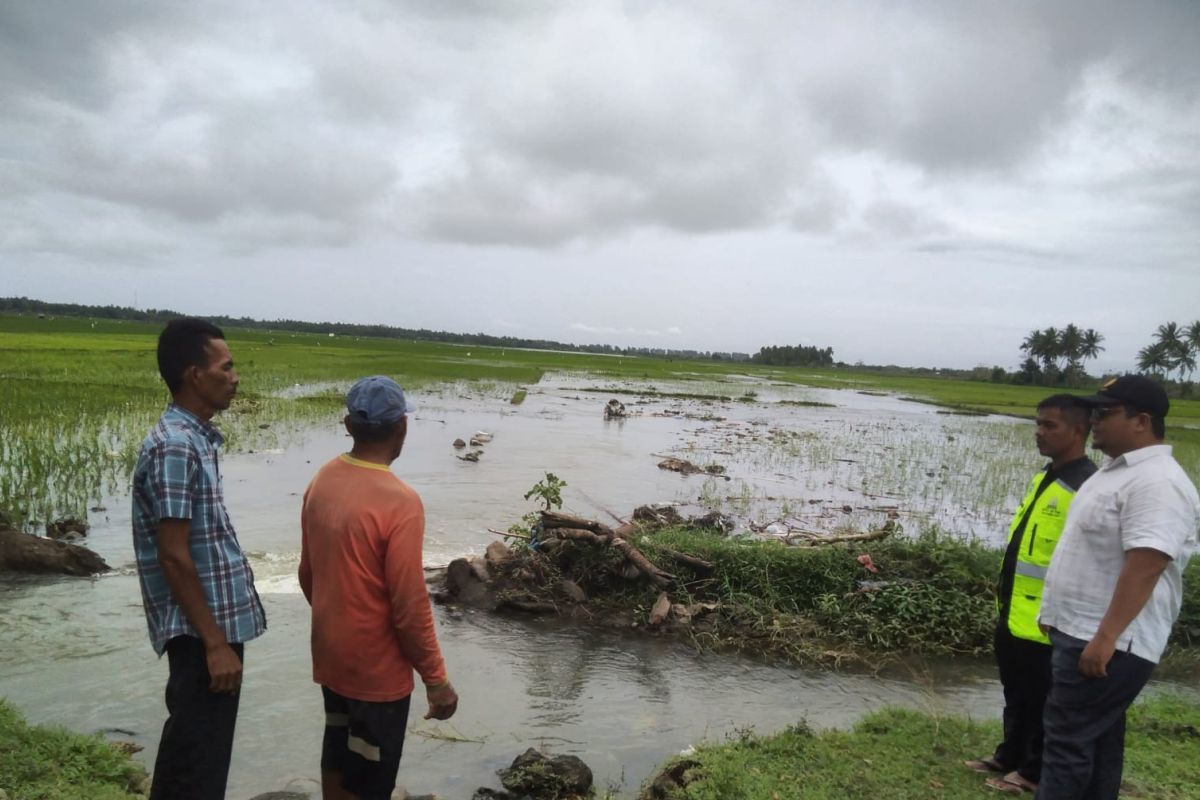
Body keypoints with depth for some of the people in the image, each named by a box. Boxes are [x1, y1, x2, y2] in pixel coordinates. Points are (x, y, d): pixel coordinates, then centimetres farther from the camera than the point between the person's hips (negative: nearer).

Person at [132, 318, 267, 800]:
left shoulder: (197, 438, 9)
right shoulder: (174, 447, -20)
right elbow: (173, 557, -22)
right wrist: (215, 643, -20)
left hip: (215, 623, 9)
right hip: (202, 633, -9)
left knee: (189, 752, 21)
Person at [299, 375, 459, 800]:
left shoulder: (322, 481, -3)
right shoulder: (399, 501, -26)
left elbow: (308, 573, 8)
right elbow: (410, 606, -23)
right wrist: (436, 678, -12)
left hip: (330, 655, 7)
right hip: (377, 668, -7)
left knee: (337, 756, 22)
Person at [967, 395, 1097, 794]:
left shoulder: (1086, 487, -20)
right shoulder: (1045, 476, 10)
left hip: (1044, 621, -9)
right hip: (1014, 611, 9)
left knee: (1039, 700, 8)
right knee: (1015, 693, 22)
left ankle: (1033, 771, 24)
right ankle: (1009, 755, 36)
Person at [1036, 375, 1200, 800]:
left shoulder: (1156, 482, -20)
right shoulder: (1117, 470, 14)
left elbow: (1144, 566, -28)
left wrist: (1105, 638, -30)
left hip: (1108, 643, -10)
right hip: (1083, 633, 10)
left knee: (1068, 740, -5)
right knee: (1097, 737, 17)